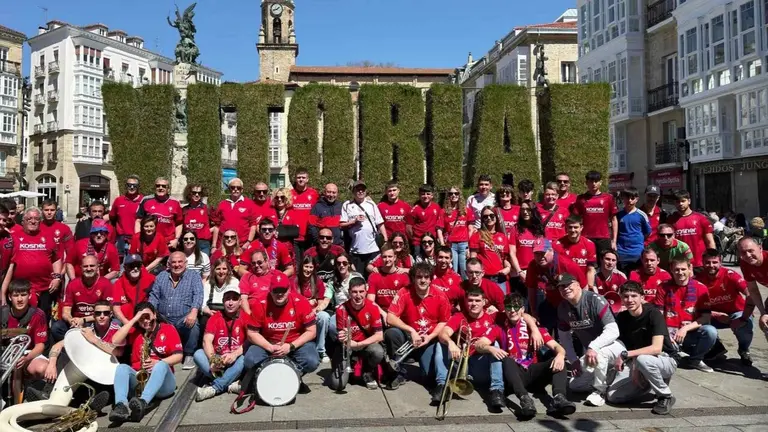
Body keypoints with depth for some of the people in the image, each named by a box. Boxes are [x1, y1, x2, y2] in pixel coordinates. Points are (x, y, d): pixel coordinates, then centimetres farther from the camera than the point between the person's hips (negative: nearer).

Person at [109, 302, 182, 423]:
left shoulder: (168, 328, 6)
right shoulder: (135, 331, 14)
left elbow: (179, 356, -3)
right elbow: (115, 340, -6)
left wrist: (157, 362, -19)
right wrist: (133, 320, -5)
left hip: (162, 383, -2)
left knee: (161, 365, -33)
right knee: (122, 367, -24)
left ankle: (142, 403, -56)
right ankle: (121, 405, -49)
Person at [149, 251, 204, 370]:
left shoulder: (194, 278, 5)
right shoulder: (161, 276, 16)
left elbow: (198, 296, -10)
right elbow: (154, 296, 11)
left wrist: (193, 311, -30)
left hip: (184, 319, -3)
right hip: (164, 319, 3)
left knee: (193, 324, -34)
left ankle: (189, 355, -11)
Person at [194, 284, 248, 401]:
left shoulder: (246, 318, -3)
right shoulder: (215, 318, 2)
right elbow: (207, 341, -11)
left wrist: (235, 354, -33)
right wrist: (212, 359, -31)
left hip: (234, 362, -2)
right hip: (217, 360, 2)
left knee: (244, 359, -33)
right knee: (198, 354, -23)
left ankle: (214, 388, -29)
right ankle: (231, 384, -28)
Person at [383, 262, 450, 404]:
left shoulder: (440, 297, -10)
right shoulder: (404, 293, -15)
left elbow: (444, 322, 1)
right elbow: (390, 318, -21)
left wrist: (430, 336, -15)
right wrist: (411, 331, -30)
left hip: (430, 339, -1)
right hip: (408, 337, 1)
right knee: (391, 333, -29)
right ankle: (399, 373, -13)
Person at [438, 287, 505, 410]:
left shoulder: (492, 318, 0)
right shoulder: (459, 317, 2)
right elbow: (443, 334, -16)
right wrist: (450, 343, -39)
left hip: (482, 368, 0)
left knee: (494, 344, -20)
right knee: (442, 344, -17)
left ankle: (496, 390, -32)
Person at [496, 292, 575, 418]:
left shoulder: (533, 326, 10)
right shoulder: (499, 328, 6)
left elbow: (556, 346, 0)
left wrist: (560, 355, -25)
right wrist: (491, 349, -29)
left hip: (533, 371, 2)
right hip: (514, 374, -2)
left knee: (558, 361, -19)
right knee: (507, 360, -31)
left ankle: (558, 398, -42)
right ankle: (525, 399, -51)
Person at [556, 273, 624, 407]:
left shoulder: (595, 300, -24)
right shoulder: (562, 308, -4)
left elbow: (613, 331, -31)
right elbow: (564, 336, 6)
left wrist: (593, 347, -42)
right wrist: (574, 360, -3)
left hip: (613, 345, -7)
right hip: (589, 351, 7)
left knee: (599, 353, -40)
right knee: (574, 385, 3)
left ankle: (600, 391, -15)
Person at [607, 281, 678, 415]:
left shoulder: (653, 314, -20)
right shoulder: (621, 318, -4)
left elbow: (656, 348, -30)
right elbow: (625, 345, -2)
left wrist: (625, 355, -32)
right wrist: (634, 369, -18)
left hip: (666, 360, -5)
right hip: (636, 362, 5)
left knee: (642, 359, -40)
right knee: (613, 396, -12)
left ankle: (666, 396, -13)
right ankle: (649, 385, 12)